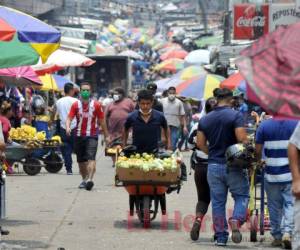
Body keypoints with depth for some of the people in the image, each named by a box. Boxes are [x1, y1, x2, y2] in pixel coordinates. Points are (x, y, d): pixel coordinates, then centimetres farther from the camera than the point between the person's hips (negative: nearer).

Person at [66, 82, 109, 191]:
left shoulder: (96, 105, 1)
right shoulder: (76, 105, 4)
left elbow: (102, 121, 7)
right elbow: (69, 118, -4)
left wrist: (106, 136, 9)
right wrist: (68, 127, -26)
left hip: (92, 136, -3)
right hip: (79, 136, 3)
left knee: (91, 158, -19)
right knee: (81, 160, 10)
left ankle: (90, 179, -31)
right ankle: (84, 179, 26)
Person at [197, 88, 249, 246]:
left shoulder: (205, 119, 6)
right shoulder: (235, 116, -9)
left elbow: (200, 143, 5)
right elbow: (242, 139, -18)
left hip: (214, 165, 4)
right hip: (234, 166, -4)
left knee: (217, 201, 9)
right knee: (241, 196, 9)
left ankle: (220, 237, 10)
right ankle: (236, 220, -18)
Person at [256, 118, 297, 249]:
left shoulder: (264, 125, -4)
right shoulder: (296, 123, -5)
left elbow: (258, 150, -1)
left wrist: (258, 160, 19)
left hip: (272, 174, 1)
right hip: (291, 173, -1)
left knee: (274, 206, 11)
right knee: (290, 204, 1)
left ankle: (277, 236, 16)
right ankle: (287, 232, -16)